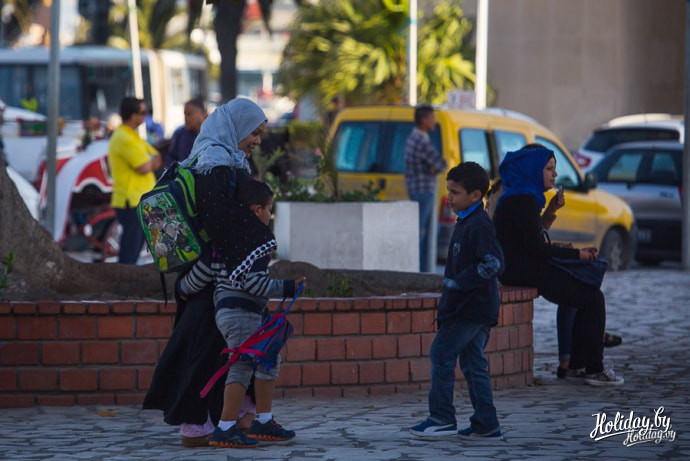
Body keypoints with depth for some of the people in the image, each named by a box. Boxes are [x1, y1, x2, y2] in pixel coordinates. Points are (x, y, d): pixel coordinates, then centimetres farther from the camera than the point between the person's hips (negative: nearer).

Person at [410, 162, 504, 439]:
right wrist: (453, 284, 17)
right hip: (479, 309, 10)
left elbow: (492, 263, -24)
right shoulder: (467, 222, 15)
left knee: (442, 354, -5)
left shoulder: (478, 225, -17)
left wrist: (456, 283, -19)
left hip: (469, 309, -10)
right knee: (473, 362, 11)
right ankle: (486, 424, 11)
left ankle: (442, 418, -1)